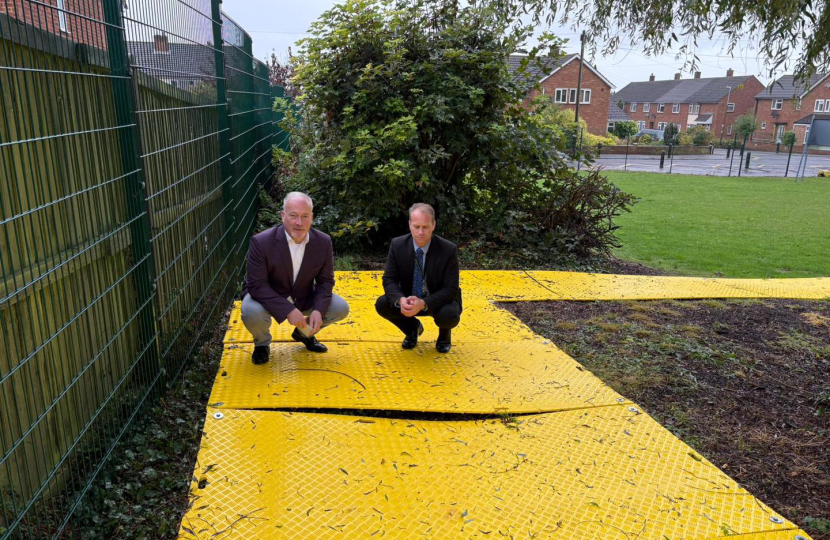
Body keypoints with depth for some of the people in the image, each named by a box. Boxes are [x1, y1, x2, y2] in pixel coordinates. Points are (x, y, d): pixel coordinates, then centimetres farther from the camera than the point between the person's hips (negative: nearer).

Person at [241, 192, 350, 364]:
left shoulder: (323, 242, -14)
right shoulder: (261, 242, -25)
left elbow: (325, 280, -6)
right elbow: (257, 285, -26)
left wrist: (318, 310, -24)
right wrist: (288, 310, -35)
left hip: (304, 298, 4)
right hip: (266, 298, -3)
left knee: (341, 308, -11)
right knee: (252, 313, -35)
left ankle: (304, 333, 19)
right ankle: (262, 343, 3)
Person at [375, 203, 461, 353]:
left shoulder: (449, 250, -22)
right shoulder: (397, 245, -14)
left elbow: (451, 289, -22)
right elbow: (389, 279, -12)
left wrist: (423, 304, -38)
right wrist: (401, 300, -35)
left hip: (438, 301, -3)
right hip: (408, 300, 3)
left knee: (449, 315, -35)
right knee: (381, 304, -22)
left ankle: (444, 333, 7)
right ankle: (412, 328, 10)